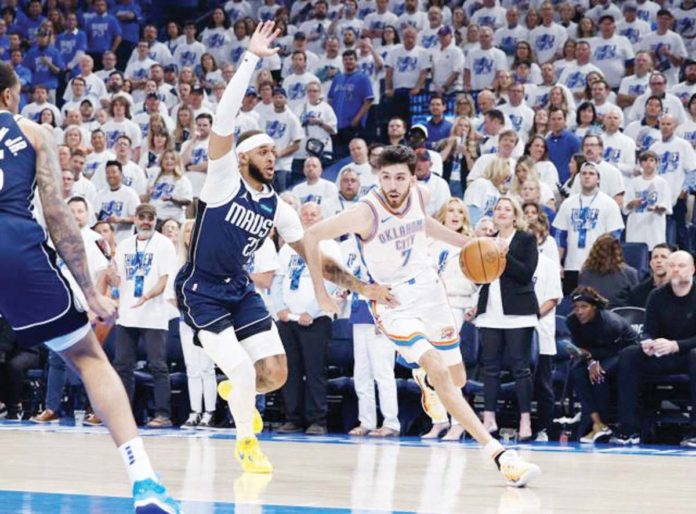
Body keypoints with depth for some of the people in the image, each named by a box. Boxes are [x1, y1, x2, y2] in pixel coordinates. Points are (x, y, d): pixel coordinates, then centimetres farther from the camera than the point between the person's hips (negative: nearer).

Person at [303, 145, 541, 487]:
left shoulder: (419, 195, -6)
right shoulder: (367, 212, -22)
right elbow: (312, 236, -15)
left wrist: (465, 242, 13)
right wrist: (321, 294, -11)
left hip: (429, 291, 6)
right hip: (393, 302, -6)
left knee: (457, 379, 10)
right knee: (440, 372, -22)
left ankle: (427, 382, 49)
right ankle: (498, 453, -27)